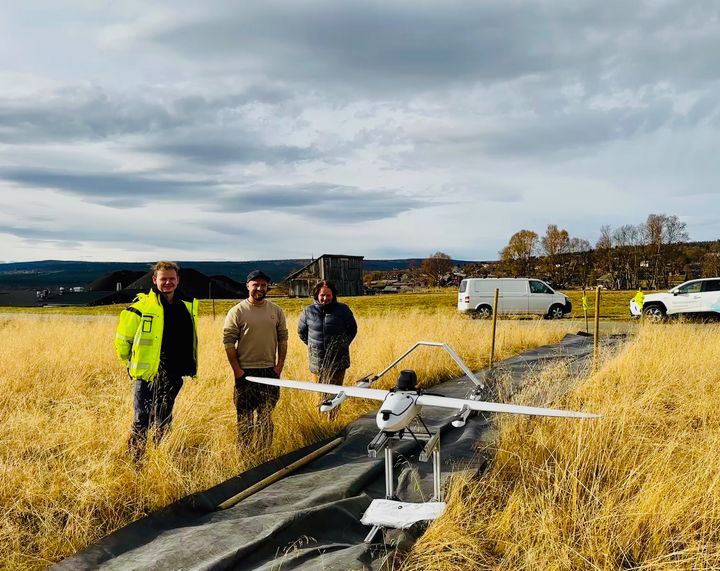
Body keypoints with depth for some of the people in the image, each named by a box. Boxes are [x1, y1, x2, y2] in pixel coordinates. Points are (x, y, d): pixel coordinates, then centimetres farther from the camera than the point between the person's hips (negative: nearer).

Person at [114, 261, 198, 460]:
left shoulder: (188, 306, 7)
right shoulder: (141, 306, -8)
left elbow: (191, 341, 21)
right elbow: (122, 339, 0)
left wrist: (190, 367, 16)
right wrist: (132, 365, 2)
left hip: (173, 377, 4)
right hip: (147, 375, -4)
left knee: (164, 423, 15)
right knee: (141, 423, -1)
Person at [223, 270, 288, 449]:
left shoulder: (276, 311, 5)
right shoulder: (237, 312, -6)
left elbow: (282, 339, 8)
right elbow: (228, 342, -7)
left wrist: (279, 365, 1)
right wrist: (236, 369, -10)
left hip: (270, 371, 3)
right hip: (245, 371, -3)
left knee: (266, 413, 11)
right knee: (245, 414, 2)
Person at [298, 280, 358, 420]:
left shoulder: (343, 310, 0)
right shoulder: (308, 311, 3)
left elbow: (352, 329, 14)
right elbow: (301, 331, 19)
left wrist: (343, 344, 10)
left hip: (338, 362, -1)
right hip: (317, 362, 1)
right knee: (320, 394, 4)